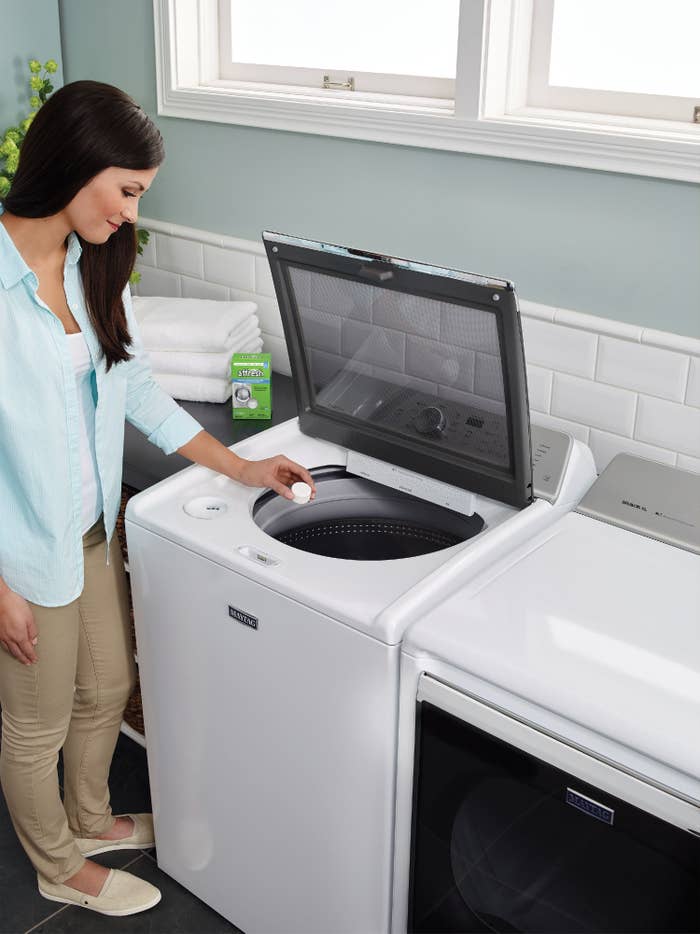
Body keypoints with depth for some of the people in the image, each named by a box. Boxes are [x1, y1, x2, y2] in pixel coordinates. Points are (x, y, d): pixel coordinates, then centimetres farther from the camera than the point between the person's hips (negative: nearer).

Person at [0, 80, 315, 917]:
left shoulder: (94, 266, 0)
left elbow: (138, 390, 9)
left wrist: (242, 468, 7)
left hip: (90, 529, 8)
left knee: (106, 689, 25)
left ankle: (88, 819, 53)